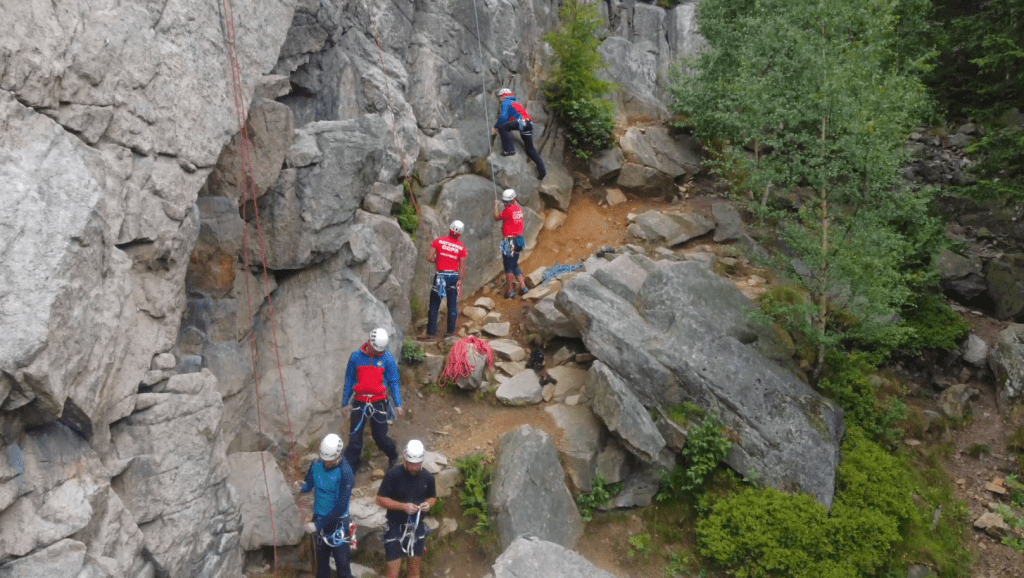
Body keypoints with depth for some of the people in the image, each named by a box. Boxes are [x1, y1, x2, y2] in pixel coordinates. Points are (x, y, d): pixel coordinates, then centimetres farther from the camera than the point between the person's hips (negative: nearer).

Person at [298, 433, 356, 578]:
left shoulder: (345, 472, -21)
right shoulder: (316, 465, -5)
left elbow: (342, 505, -21)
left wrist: (319, 524, -20)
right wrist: (303, 487, -19)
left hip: (337, 522, -5)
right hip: (319, 517, 5)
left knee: (341, 561, 1)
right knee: (321, 557, 18)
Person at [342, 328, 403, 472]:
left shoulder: (387, 358, -4)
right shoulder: (356, 356, -1)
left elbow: (393, 382, 0)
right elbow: (349, 380, 7)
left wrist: (398, 404, -5)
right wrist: (345, 402, 10)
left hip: (379, 403, -1)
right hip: (360, 403, 1)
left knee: (380, 436, 8)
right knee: (354, 438, 2)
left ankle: (393, 457, 36)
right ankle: (350, 468, 16)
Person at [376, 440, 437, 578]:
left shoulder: (428, 477, -6)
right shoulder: (393, 474, -16)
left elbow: (432, 497, 11)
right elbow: (380, 499, -13)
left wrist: (428, 504, -13)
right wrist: (403, 506, -24)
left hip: (417, 529, 3)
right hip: (395, 528, -3)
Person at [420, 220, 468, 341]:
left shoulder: (438, 241, -2)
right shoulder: (461, 247, 1)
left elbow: (429, 258, -8)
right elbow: (462, 267, -2)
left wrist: (437, 261, 12)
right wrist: (460, 281, 3)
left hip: (440, 276, -1)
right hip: (454, 276, 1)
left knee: (434, 305, 4)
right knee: (452, 305, 10)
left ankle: (431, 332, 4)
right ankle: (451, 331, 16)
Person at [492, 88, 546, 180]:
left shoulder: (505, 103, 6)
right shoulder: (514, 103, 34)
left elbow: (503, 118, -8)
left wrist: (495, 127, 3)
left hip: (522, 122, -9)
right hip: (529, 125, 9)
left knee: (501, 127, -17)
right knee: (530, 149, 16)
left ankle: (509, 149, -23)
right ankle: (542, 170, 15)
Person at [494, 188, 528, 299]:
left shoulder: (508, 210, -17)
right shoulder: (519, 209, 6)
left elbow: (497, 217, -2)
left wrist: (496, 206, 11)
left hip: (509, 242, -8)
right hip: (518, 239, 8)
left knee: (508, 267, 0)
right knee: (515, 265, 19)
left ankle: (510, 291, 5)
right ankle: (523, 287, 16)